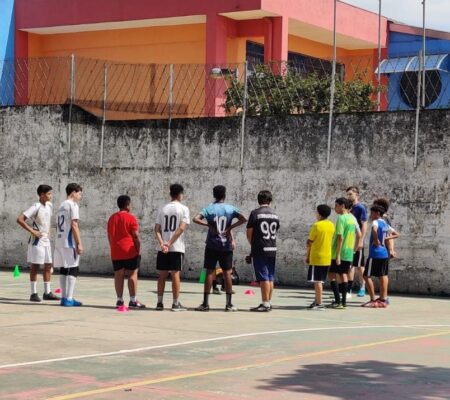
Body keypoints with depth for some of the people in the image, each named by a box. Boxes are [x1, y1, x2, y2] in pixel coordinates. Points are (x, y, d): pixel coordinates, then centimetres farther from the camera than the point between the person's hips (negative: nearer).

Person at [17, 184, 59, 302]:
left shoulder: (49, 206, 8)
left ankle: (47, 292, 15)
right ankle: (33, 293, 3)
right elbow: (20, 219, -21)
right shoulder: (36, 207, -16)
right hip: (37, 240, -8)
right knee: (35, 266, -2)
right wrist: (32, 231, -20)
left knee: (48, 266, 8)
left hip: (46, 240, 8)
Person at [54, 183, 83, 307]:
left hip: (59, 241, 8)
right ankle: (69, 299, -9)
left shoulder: (61, 206, 18)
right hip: (70, 242, -8)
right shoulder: (73, 205, -8)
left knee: (63, 270, 10)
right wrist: (79, 243, -15)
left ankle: (64, 298, 12)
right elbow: (74, 225, -15)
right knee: (73, 270, -5)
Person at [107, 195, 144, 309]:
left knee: (118, 275, 6)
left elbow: (109, 235, 15)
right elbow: (136, 236, -11)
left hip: (116, 252, 6)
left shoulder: (112, 218, 11)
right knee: (132, 274, -1)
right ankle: (133, 300, -3)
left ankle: (119, 300, 6)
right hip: (129, 251, -6)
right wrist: (138, 250, -3)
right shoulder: (131, 218, -8)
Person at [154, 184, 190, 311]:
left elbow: (157, 229, 2)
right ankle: (176, 303, 2)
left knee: (162, 275, 9)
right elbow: (181, 228, -13)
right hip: (177, 247, -4)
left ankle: (159, 302, 9)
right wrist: (170, 243, -14)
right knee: (175, 274, 0)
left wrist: (162, 243, -9)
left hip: (162, 248, 4)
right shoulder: (183, 209, -2)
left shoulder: (163, 209, 10)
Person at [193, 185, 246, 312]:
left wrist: (209, 225, -9)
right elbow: (243, 219, -10)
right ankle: (229, 304, 5)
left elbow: (196, 219, -16)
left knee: (209, 272, 2)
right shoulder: (231, 209, 1)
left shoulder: (209, 208, -2)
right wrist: (230, 228, -8)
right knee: (227, 273, 5)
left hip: (212, 246, -1)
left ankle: (205, 303, 0)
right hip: (226, 246, 1)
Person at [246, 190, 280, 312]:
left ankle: (265, 304, -4)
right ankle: (269, 302, 16)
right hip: (272, 250, 5)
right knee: (270, 278, 11)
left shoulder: (255, 213, -7)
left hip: (260, 250, -5)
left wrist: (253, 244, 13)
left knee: (263, 278, -5)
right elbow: (275, 232, 11)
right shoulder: (275, 215, 9)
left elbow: (249, 233, -5)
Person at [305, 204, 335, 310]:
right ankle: (317, 301, 19)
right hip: (327, 258, 7)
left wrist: (307, 256, 2)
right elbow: (331, 240, 13)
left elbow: (309, 243, -10)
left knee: (317, 280, -4)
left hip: (316, 257, -7)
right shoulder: (331, 225, 7)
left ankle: (319, 303, -6)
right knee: (320, 280, 14)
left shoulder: (317, 226, -12)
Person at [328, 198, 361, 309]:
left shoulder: (341, 218, -14)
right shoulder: (352, 218, 9)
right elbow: (359, 235, 14)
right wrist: (354, 248, 21)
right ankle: (344, 301, 10)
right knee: (343, 275, 12)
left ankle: (338, 301, -7)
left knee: (332, 274, 1)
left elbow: (340, 238, -20)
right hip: (349, 253, 7)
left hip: (339, 252, -7)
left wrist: (337, 255, -19)